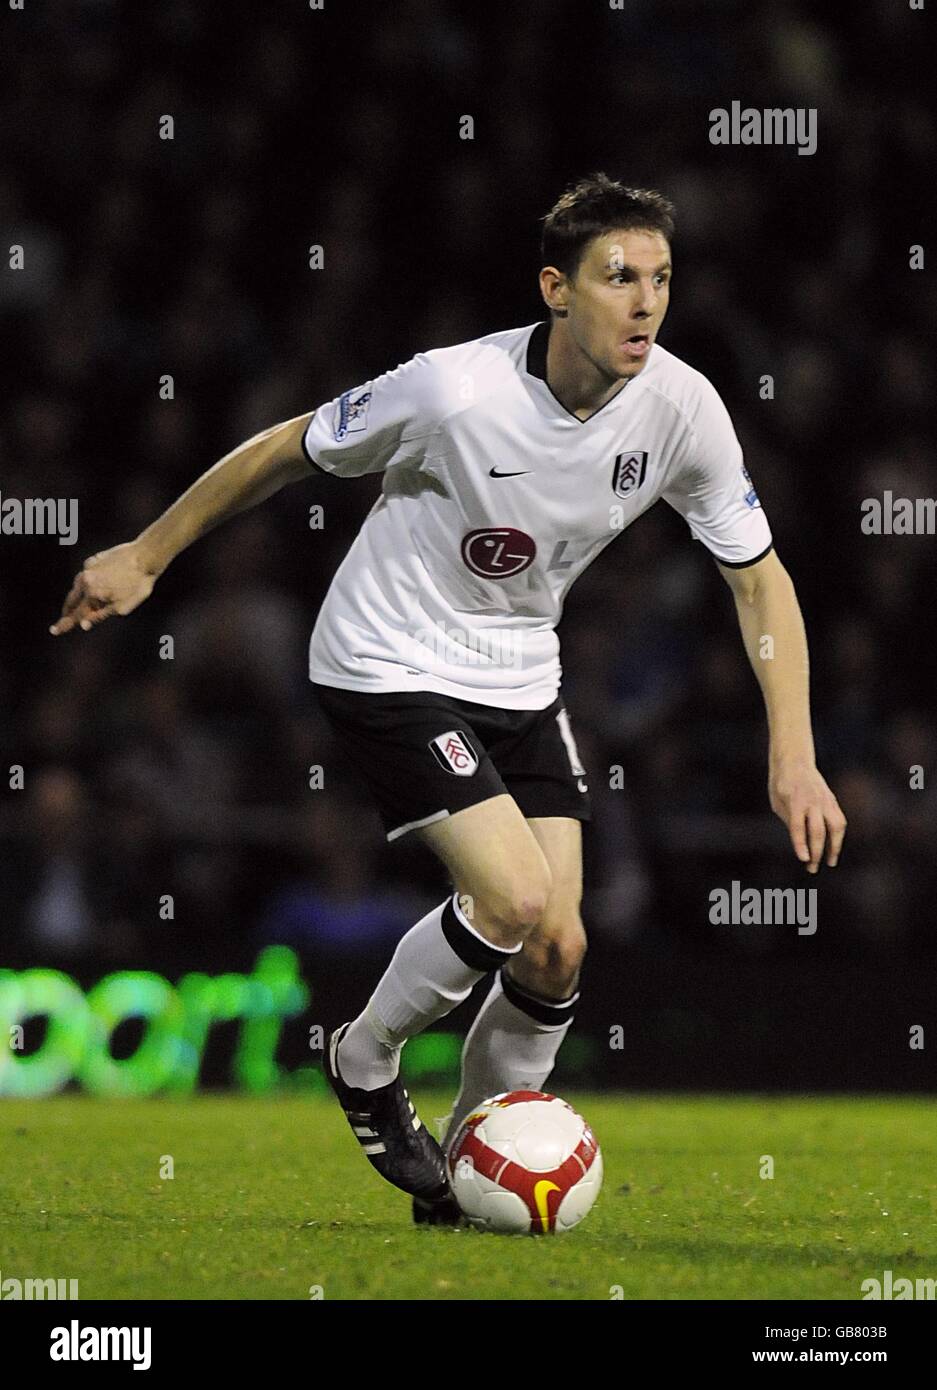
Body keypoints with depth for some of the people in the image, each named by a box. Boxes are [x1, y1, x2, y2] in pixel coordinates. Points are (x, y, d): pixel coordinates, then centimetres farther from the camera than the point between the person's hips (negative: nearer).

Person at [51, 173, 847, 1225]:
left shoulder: (681, 408, -13)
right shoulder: (456, 390, -26)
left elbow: (758, 578, -1)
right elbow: (287, 452, -10)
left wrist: (794, 756, -10)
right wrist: (146, 556, -1)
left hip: (520, 681, 6)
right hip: (389, 667, -5)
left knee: (556, 952, -3)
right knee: (518, 899, -21)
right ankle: (366, 1065, 6)